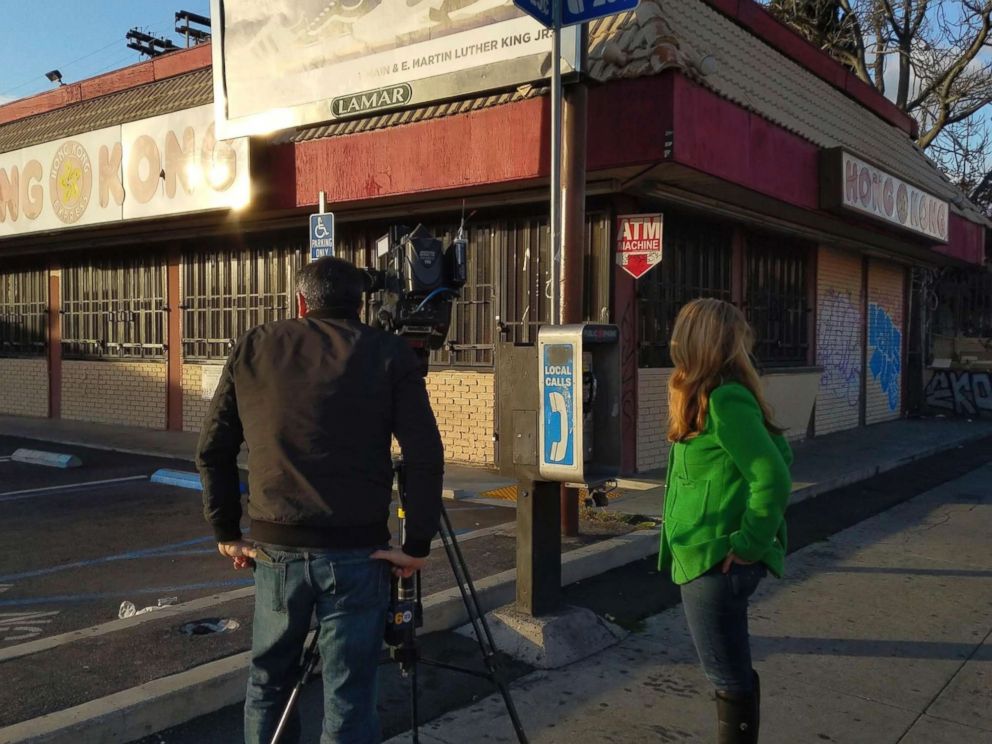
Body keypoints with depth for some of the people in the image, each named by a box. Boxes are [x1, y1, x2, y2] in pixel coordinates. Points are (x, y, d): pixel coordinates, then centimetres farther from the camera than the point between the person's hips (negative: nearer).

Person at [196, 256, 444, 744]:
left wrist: (226, 533, 15)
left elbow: (212, 451, 9)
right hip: (356, 552, -2)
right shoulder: (389, 353, 0)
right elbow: (426, 458, -7)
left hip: (274, 548, 3)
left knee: (267, 682, 21)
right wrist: (417, 545, -2)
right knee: (349, 700, 8)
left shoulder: (253, 348, 8)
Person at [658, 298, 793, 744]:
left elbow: (773, 479, -24)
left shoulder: (723, 400, -20)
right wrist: (750, 537, 14)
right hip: (707, 558, 10)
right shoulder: (719, 395, 9)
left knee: (729, 677, 4)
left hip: (715, 563, -10)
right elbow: (776, 456, 16)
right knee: (732, 672, 21)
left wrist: (748, 545, -17)